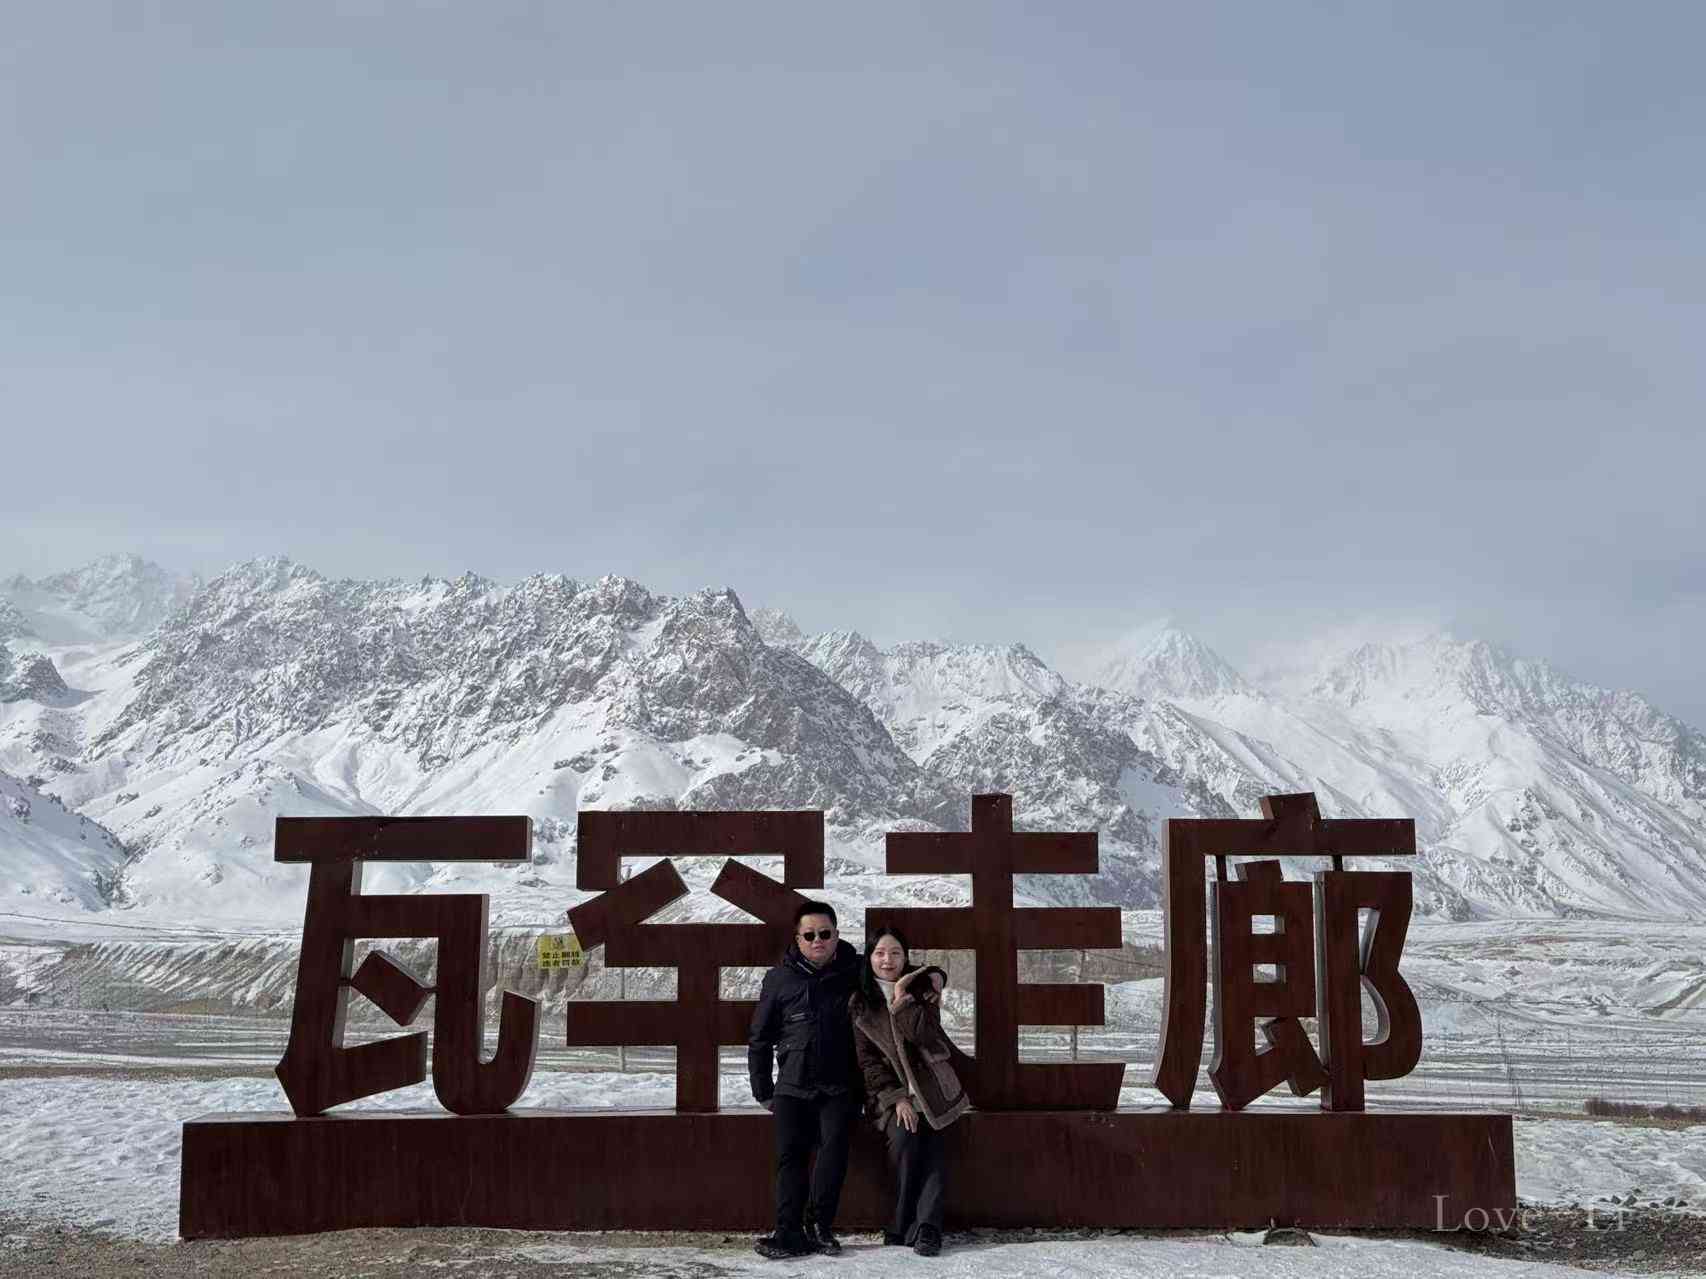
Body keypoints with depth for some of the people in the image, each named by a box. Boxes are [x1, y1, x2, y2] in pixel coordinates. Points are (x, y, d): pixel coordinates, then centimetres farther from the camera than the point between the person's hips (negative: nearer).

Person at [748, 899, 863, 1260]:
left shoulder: (854, 972, 2)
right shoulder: (780, 978, 4)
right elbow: (759, 1038, 9)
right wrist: (763, 1091, 8)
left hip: (839, 1086, -1)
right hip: (792, 1087, 1)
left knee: (834, 1144, -19)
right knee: (790, 1156, -6)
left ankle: (818, 1223, -10)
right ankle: (790, 1234, -5)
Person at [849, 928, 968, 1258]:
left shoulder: (921, 990, 5)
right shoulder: (860, 1004, 4)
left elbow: (924, 1035, -12)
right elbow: (867, 1059, 0)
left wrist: (901, 996, -15)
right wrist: (896, 1098, -9)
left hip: (928, 1087, 1)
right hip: (890, 1091, -1)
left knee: (928, 1146, -19)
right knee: (905, 1139, -25)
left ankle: (912, 1226, -18)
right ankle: (925, 1227, -18)